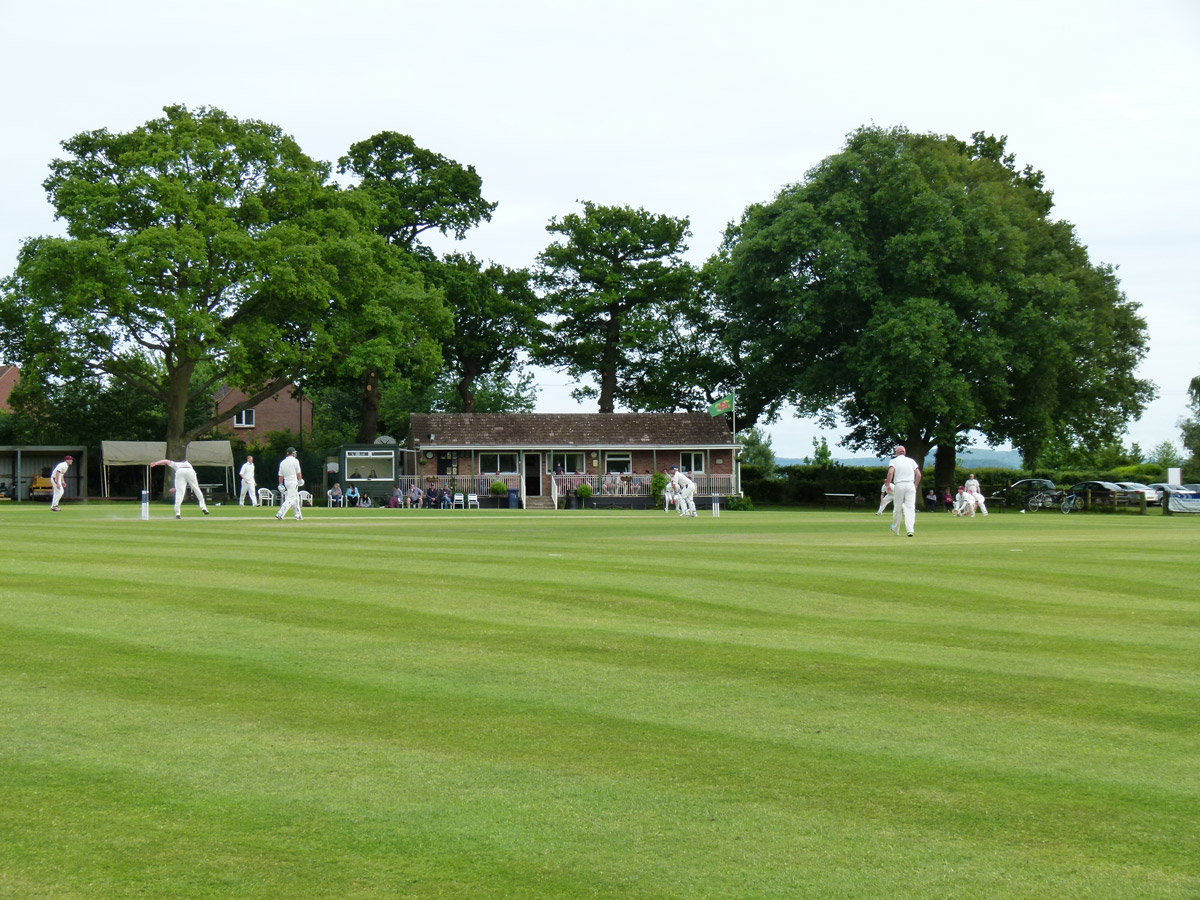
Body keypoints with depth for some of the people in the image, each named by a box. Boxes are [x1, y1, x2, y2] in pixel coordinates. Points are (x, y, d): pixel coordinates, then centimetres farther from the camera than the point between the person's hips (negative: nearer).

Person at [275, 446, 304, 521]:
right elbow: (298, 473, -6)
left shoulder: (282, 462, 7)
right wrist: (300, 480, 10)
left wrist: (280, 485, 11)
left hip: (286, 482, 7)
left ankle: (298, 516, 20)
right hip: (293, 482, -7)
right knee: (290, 499, -10)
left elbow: (281, 475, 7)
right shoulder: (295, 461, -8)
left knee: (296, 498, 17)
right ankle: (280, 514, -22)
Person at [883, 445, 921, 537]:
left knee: (897, 508, 10)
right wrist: (916, 486, 16)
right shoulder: (911, 461, 13)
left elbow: (890, 472, -13)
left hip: (899, 485, -1)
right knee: (910, 508, -2)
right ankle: (910, 529, -17)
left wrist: (888, 484, -3)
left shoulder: (894, 461, 5)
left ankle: (895, 529, 23)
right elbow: (919, 475, 5)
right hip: (911, 485, 1)